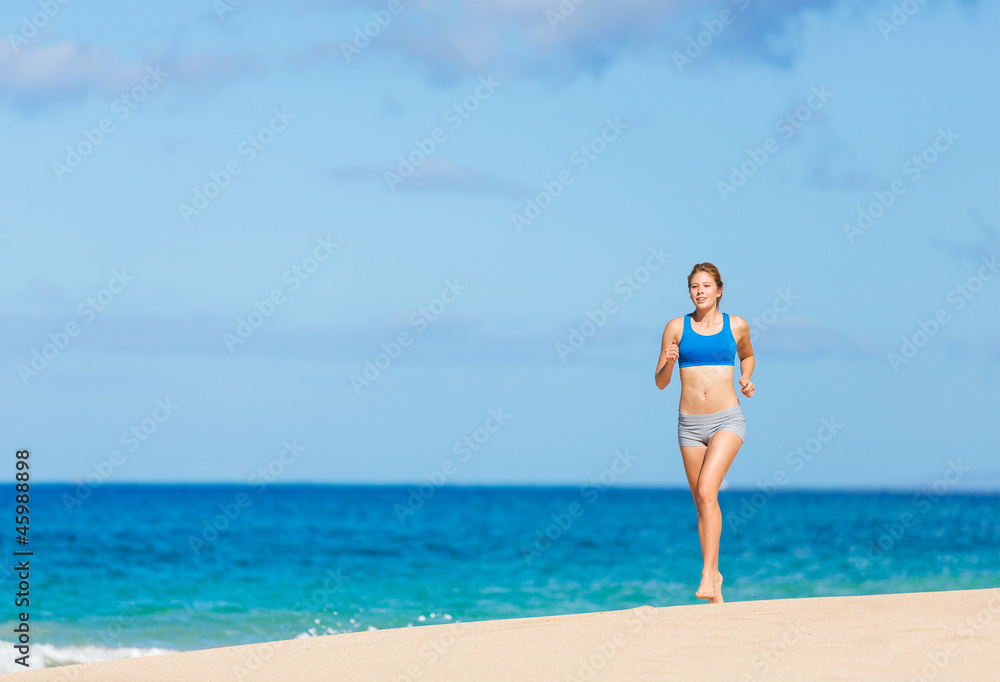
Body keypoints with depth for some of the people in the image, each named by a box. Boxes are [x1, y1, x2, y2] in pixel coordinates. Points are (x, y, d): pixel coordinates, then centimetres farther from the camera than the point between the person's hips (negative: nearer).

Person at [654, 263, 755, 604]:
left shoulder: (737, 326, 3)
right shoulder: (676, 327, 3)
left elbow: (747, 355, 25)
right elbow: (661, 382, 4)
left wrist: (746, 378, 6)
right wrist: (669, 362, -17)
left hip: (727, 420, -2)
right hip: (690, 423, 2)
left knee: (706, 491, -21)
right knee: (702, 502, 9)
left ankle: (707, 574, -21)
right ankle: (714, 576, 24)